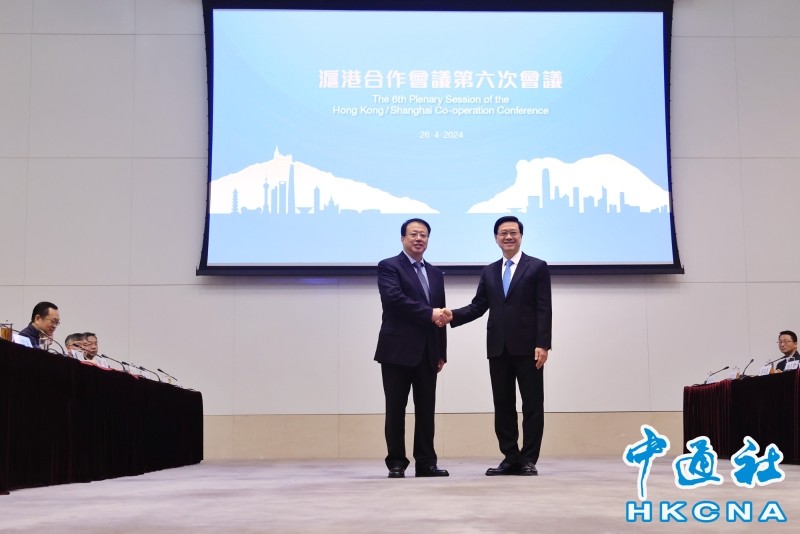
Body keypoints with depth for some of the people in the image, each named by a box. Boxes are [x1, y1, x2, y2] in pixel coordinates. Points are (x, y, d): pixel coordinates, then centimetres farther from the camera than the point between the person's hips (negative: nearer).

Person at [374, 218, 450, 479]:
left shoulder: (435, 274, 18)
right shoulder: (389, 266, -1)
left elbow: (440, 315, 17)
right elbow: (394, 298, -19)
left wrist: (441, 353, 12)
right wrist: (429, 313, -19)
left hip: (427, 352, 5)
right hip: (398, 350, -5)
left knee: (426, 409, 5)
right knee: (396, 409, 1)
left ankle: (426, 462, 11)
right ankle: (396, 463, 8)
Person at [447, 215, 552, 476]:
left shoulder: (538, 267, 2)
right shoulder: (489, 272, 16)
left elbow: (544, 309, -5)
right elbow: (478, 306, 9)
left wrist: (543, 344, -14)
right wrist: (454, 315, -10)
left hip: (527, 347, -4)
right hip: (498, 348, 4)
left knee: (532, 405, 0)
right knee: (503, 406, 6)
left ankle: (529, 459, 6)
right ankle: (510, 458, 13)